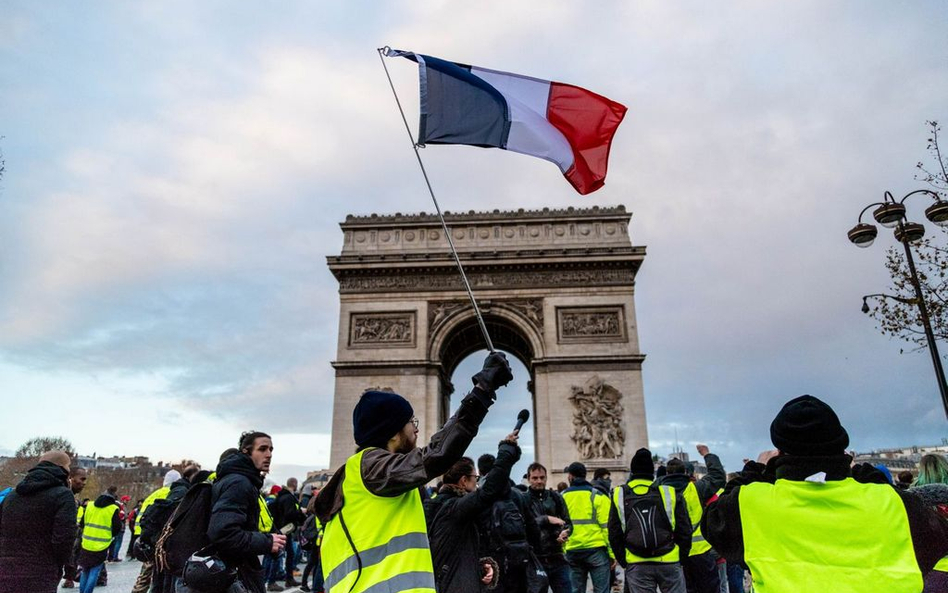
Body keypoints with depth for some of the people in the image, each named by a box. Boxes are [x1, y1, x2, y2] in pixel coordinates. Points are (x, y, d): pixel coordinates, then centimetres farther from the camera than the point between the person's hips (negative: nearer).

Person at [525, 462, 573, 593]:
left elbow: (568, 522, 11)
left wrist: (565, 532, -10)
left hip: (557, 558, 3)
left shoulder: (555, 497, 8)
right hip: (534, 559, -3)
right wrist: (547, 519, -20)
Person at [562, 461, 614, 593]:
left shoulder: (562, 497, 4)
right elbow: (607, 526, -8)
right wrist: (613, 552, -3)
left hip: (572, 551, 3)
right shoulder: (597, 496, -4)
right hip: (596, 549, -3)